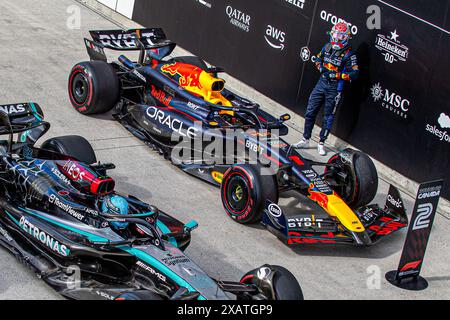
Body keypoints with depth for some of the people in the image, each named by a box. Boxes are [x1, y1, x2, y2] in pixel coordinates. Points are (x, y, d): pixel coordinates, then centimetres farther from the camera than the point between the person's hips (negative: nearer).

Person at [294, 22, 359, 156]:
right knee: (310, 112, 6)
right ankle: (305, 140, 17)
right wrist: (320, 66, 0)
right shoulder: (328, 47, 5)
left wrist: (337, 75, -25)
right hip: (322, 83, 5)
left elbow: (354, 74, -16)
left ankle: (321, 143, 16)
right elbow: (318, 58, 21)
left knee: (328, 118, 5)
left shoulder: (349, 54, -13)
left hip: (335, 88, -5)